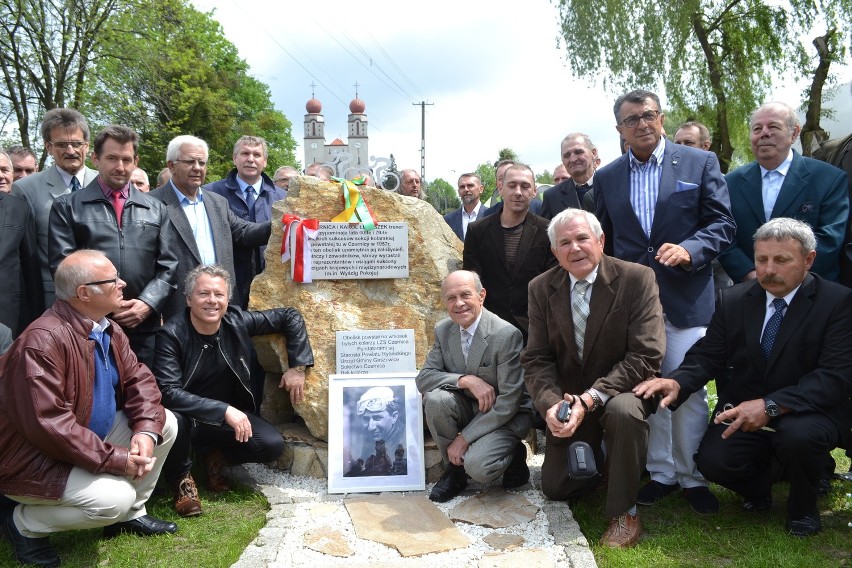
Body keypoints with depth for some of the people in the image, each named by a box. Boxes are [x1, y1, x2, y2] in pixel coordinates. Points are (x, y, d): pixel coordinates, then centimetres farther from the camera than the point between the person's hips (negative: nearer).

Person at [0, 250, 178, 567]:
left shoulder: (108, 329, 0)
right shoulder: (43, 340, -29)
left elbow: (138, 379, 3)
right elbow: (49, 425, -34)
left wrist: (146, 431, -17)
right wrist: (116, 459, -28)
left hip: (96, 435, 9)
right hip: (36, 458, -9)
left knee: (165, 424, -2)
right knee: (115, 498, -25)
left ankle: (131, 515, 14)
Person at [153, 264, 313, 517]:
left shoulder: (238, 322, -10)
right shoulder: (172, 335, -20)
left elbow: (291, 316, 1)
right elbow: (168, 392, -30)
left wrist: (297, 367, -5)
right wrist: (224, 410, -36)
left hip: (229, 416, 3)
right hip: (186, 416, -3)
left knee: (272, 446, -19)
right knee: (172, 420, -38)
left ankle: (215, 455, 13)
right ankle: (181, 477, -4)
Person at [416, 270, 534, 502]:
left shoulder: (507, 335, -22)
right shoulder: (443, 330, -3)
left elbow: (508, 402, -21)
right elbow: (424, 377, -9)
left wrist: (464, 438, -21)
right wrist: (466, 380, -27)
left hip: (506, 416, -5)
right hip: (467, 407, 5)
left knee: (478, 468, -29)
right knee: (435, 398, -26)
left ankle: (514, 454, 6)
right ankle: (454, 468, -4)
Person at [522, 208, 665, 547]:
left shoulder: (637, 279, -16)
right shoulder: (541, 289, -5)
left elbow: (646, 355, -22)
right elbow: (536, 359, -5)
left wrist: (589, 399, -31)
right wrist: (551, 403, -25)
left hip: (621, 390, -3)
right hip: (568, 397, 4)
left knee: (624, 411, -38)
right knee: (556, 488, 3)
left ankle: (624, 512, -14)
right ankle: (595, 456, 37)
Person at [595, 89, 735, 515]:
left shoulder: (699, 163, 3)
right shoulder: (606, 177, 11)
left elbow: (722, 224, 0)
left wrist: (689, 249, -17)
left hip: (685, 298, -2)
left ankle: (692, 476, 15)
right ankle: (661, 473, 22)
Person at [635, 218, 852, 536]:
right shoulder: (733, 301, 2)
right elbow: (707, 356, -1)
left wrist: (770, 405, -33)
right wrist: (676, 382, -25)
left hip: (810, 411, -2)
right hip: (744, 410, 3)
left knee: (799, 436, -35)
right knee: (713, 461, -22)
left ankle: (803, 508, 0)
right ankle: (759, 485, 17)